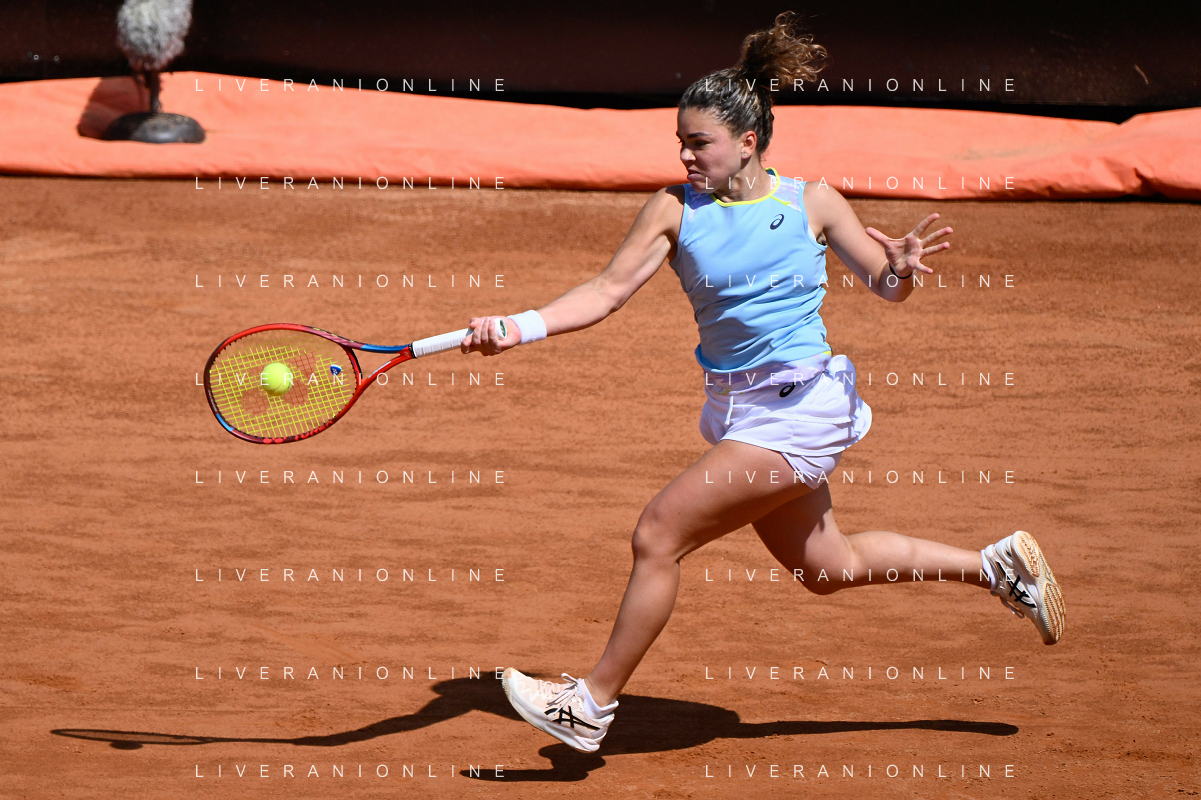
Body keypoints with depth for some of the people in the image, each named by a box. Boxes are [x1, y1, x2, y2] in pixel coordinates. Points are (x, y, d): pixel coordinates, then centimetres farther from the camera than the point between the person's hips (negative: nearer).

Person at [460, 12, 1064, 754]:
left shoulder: (811, 204, -6)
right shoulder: (675, 211, 0)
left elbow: (885, 285, 4)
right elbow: (609, 291, -6)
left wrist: (902, 269, -20)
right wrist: (521, 327, -21)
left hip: (799, 407, -6)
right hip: (737, 409, 6)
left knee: (659, 534, -14)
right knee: (828, 568, 19)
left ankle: (593, 706, -2)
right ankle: (999, 565, 39)